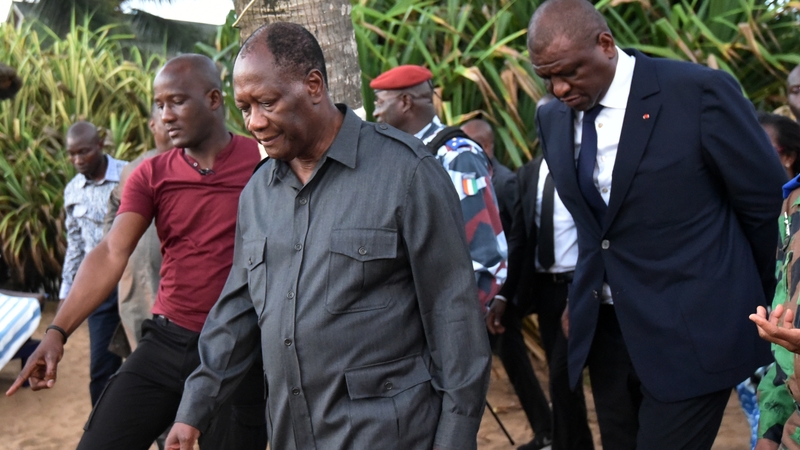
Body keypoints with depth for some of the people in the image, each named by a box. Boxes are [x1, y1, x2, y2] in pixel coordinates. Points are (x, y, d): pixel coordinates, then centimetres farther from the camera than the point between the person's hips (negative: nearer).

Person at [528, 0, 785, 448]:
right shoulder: (552, 117, 4)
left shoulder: (700, 92, -14)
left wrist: (757, 299, 8)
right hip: (605, 328, 6)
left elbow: (766, 200, -4)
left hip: (691, 331, -6)